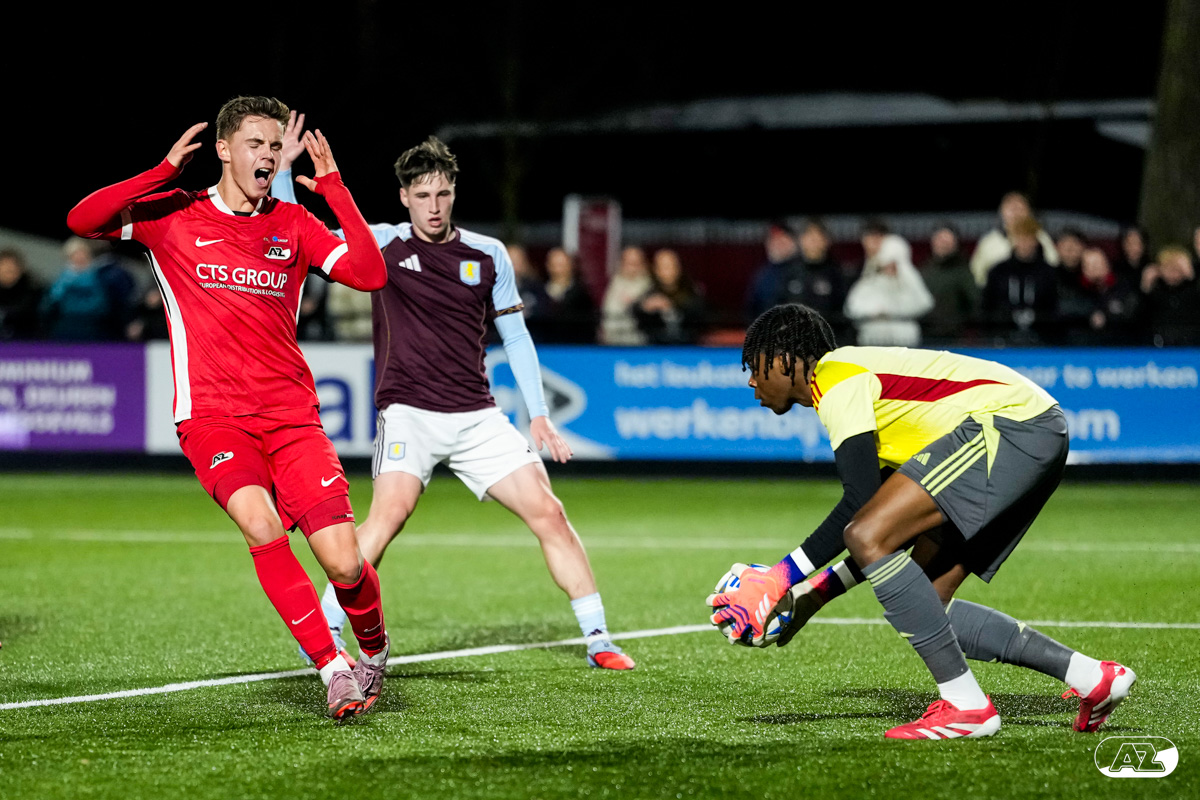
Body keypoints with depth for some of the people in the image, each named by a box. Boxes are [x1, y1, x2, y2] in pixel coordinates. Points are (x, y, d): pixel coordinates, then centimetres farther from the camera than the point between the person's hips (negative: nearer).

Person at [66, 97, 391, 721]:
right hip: (212, 417, -2)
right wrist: (167, 170, -10)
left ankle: (373, 648, 23)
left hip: (291, 416, 2)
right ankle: (332, 668, -20)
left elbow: (370, 274, -1)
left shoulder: (294, 224, 11)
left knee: (344, 564, -11)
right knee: (261, 524, -31)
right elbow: (82, 221, -7)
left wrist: (333, 187, -3)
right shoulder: (175, 216, 5)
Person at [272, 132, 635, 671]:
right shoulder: (381, 244, 2)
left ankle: (598, 639, 5)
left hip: (477, 418, 3)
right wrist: (284, 167, -11)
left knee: (547, 511, -5)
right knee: (391, 510, -27)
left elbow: (515, 336, 15)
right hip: (408, 410, -3)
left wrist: (539, 415, 9)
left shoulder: (488, 254, 8)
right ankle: (321, 634, -18)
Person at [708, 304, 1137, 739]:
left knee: (866, 537, -19)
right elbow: (897, 527, 24)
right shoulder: (859, 382, 23)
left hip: (1011, 422, -11)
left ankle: (965, 704, -17)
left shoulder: (835, 380, -7)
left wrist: (779, 579, -14)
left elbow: (860, 506, -17)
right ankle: (1090, 676, 8)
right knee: (925, 607, 8)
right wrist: (818, 591, 22)